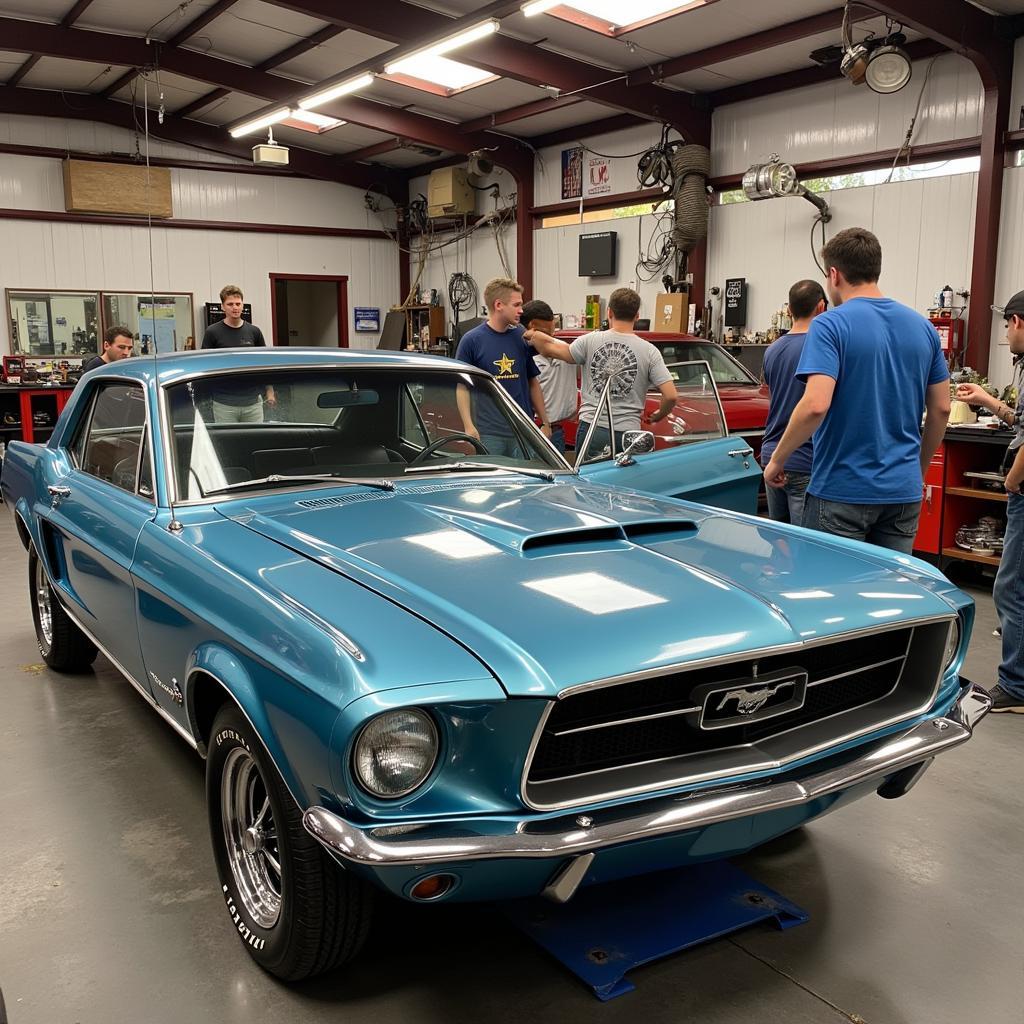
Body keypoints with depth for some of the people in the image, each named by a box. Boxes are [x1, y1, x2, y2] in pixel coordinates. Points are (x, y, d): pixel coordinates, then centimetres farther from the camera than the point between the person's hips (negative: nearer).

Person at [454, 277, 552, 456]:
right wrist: (469, 427, -14)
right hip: (488, 433, -4)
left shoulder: (522, 337, 6)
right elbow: (462, 387, -4)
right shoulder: (472, 340, -4)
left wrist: (545, 422, 10)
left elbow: (533, 383, 13)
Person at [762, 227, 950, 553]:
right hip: (903, 491, 6)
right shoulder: (923, 327, 8)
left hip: (842, 491, -6)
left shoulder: (830, 325, -11)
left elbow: (816, 405, -23)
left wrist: (777, 459, -10)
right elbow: (941, 409, 11)